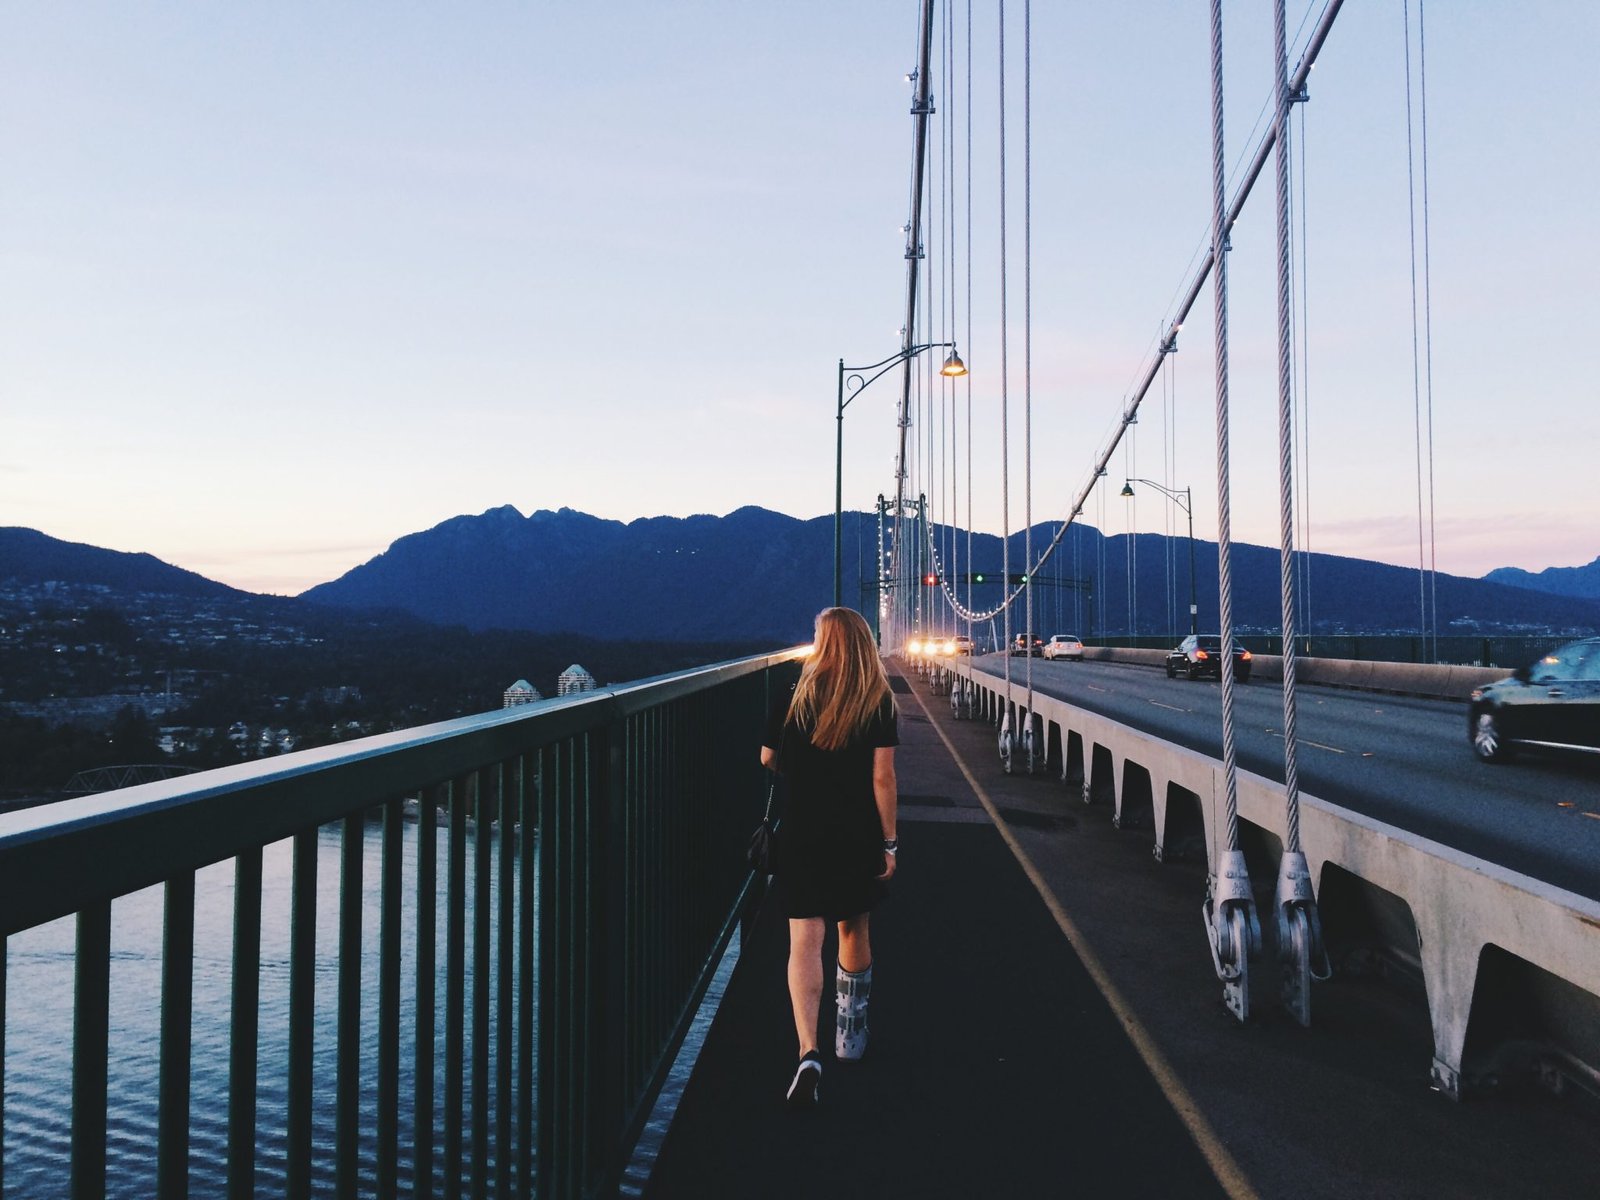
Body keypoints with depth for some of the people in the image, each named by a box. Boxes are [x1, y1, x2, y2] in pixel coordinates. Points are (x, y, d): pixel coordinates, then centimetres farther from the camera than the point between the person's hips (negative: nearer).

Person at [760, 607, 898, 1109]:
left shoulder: (793, 700, -2)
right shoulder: (879, 703, -5)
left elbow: (767, 761, 6)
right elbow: (882, 777, -9)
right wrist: (888, 843, -3)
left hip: (802, 838, -1)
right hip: (858, 841, 1)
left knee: (804, 941, -2)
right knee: (854, 932, 19)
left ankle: (808, 1053, -18)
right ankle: (851, 1035, 34)